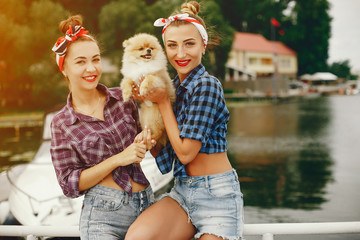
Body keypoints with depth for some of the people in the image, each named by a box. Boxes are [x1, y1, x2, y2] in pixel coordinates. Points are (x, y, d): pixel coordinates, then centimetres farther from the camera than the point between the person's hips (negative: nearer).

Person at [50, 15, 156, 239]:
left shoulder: (123, 98, 5)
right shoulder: (62, 123, -2)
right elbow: (70, 184, -4)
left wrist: (143, 141, -4)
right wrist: (118, 159, -16)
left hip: (146, 203, 4)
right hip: (104, 214, -3)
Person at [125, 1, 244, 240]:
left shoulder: (207, 85, -13)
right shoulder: (173, 88, 9)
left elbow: (186, 152, -16)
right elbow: (162, 155, 7)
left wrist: (162, 102, -8)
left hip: (217, 194, -5)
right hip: (182, 191, 6)